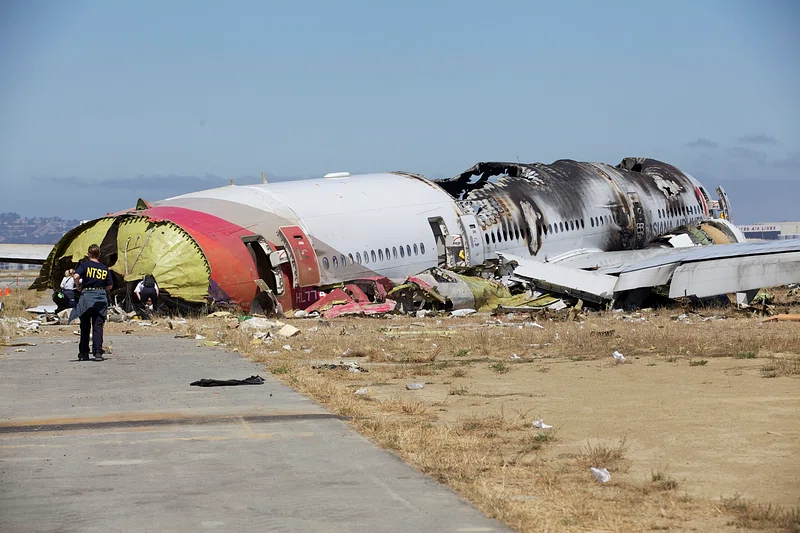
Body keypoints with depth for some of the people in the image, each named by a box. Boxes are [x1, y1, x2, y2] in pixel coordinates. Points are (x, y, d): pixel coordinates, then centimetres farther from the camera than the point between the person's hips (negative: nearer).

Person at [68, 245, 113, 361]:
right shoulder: (104, 268, 8)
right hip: (101, 297, 2)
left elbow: (76, 276, -18)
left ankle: (83, 353, 13)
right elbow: (110, 286, 9)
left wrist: (78, 287, -2)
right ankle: (98, 353, -8)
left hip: (87, 296, -2)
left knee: (85, 327, 9)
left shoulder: (85, 265, -2)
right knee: (98, 327, 2)